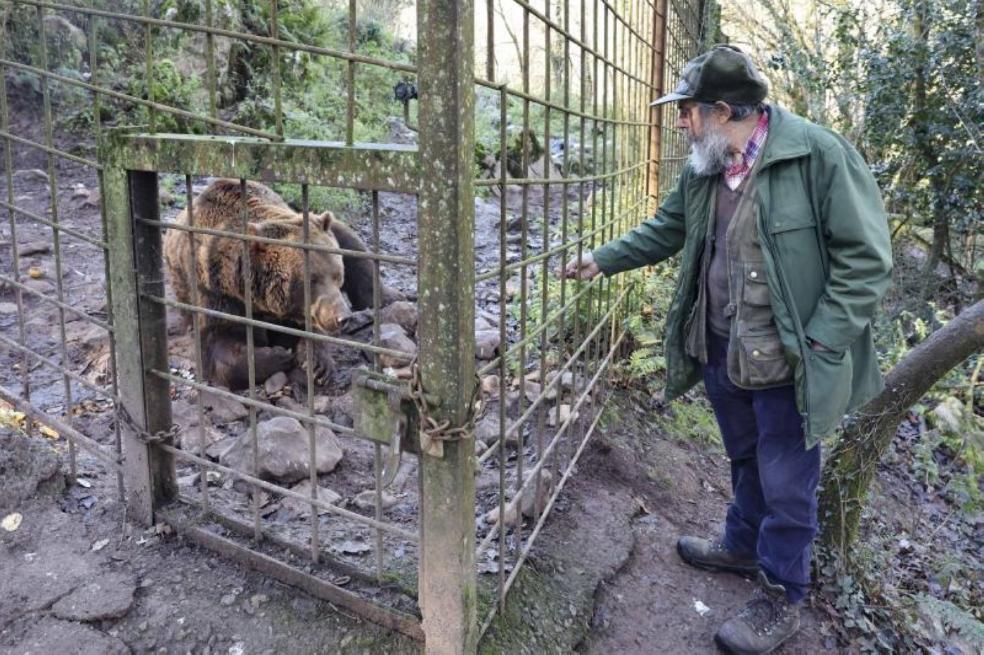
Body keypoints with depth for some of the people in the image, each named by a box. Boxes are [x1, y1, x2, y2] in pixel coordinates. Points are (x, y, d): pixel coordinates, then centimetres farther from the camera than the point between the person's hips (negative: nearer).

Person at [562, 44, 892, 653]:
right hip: (722, 352, 6)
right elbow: (664, 231, 19)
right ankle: (743, 544, 49)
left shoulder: (820, 155, -18)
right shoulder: (703, 170, 3)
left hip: (789, 365, -6)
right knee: (745, 461, 25)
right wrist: (602, 260, 15)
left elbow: (866, 259, -16)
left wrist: (819, 344, -18)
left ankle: (781, 599, 29)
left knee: (786, 485, 8)